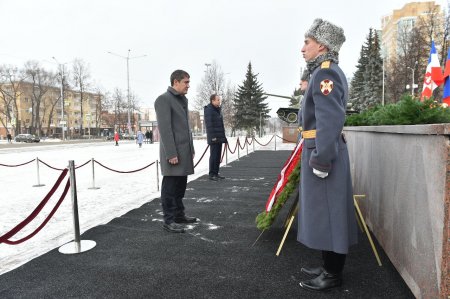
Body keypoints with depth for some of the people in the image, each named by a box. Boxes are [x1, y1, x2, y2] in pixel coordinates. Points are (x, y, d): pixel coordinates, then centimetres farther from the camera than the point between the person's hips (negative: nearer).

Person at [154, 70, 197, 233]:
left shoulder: (183, 99, 17)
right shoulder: (163, 99, -10)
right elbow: (164, 128, -16)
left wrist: (191, 148, 17)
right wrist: (171, 154, -20)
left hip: (184, 151, 8)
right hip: (173, 152, -8)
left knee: (181, 185, 14)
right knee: (170, 186, -1)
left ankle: (179, 214, 25)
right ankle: (169, 220, 7)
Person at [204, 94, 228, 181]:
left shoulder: (218, 109, 18)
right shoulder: (208, 109, -10)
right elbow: (209, 124, -17)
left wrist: (223, 136, 17)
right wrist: (212, 136, -21)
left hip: (219, 137, 9)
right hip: (213, 138, -9)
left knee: (218, 156, 10)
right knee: (213, 156, -6)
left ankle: (216, 173, 17)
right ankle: (212, 174, 1)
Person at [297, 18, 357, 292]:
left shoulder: (326, 73, -13)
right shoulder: (327, 73, 18)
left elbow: (330, 121, -22)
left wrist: (320, 159, -23)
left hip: (324, 152, -10)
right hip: (322, 150, 10)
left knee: (328, 212, -1)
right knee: (323, 213, 15)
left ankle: (333, 274, 12)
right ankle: (329, 267, 28)